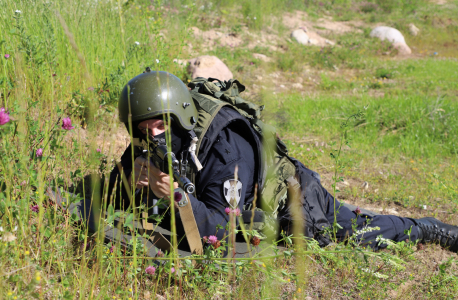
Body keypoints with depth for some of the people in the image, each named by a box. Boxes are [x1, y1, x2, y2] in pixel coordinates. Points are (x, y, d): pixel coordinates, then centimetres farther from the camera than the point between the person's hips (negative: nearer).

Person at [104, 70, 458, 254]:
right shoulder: (151, 142, -19)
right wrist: (133, 178, -37)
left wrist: (176, 196, -57)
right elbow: (114, 200, -15)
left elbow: (220, 228, -42)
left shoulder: (228, 144, -40)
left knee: (366, 234, 13)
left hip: (295, 201, -7)